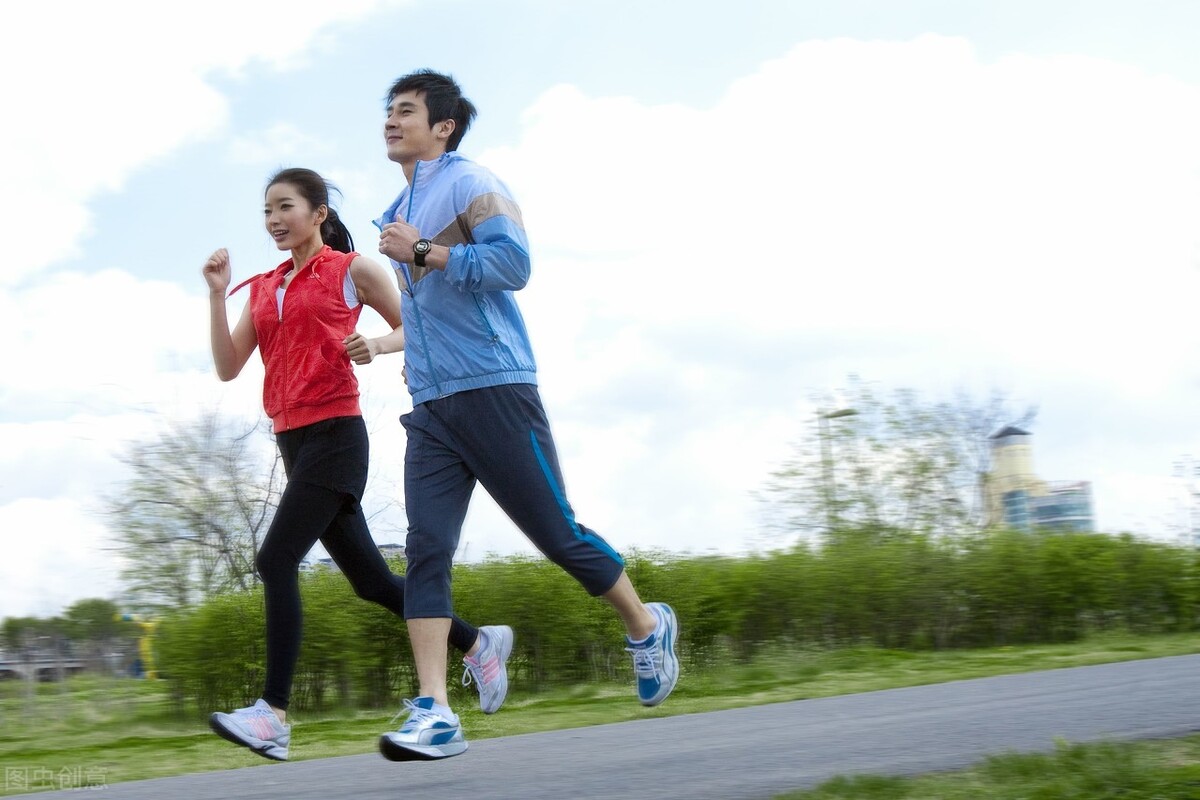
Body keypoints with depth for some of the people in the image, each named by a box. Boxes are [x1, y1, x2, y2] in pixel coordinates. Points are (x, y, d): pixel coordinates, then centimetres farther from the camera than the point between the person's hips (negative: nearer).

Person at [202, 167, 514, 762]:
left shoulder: (352, 269, 1)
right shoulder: (263, 288, 17)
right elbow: (228, 368, 9)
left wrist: (378, 345, -15)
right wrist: (216, 294, 2)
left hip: (334, 433, -7)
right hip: (292, 439, 7)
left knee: (276, 559, -18)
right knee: (369, 578, 10)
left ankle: (273, 714, -17)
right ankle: (479, 642, 26)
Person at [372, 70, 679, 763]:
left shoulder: (467, 182, -3)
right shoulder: (400, 212, 22)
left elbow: (514, 261, -18)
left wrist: (423, 251, -17)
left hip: (495, 391, -7)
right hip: (431, 407, 7)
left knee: (558, 534, 0)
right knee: (426, 550, -7)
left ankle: (648, 628, 24)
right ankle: (436, 715, -12)